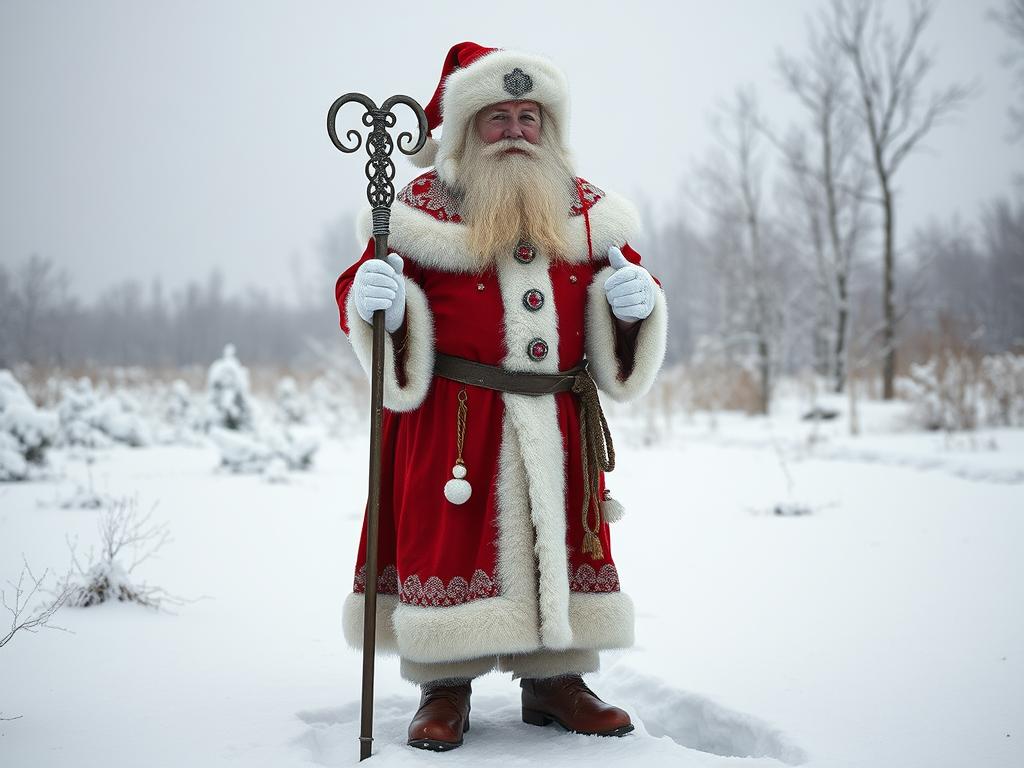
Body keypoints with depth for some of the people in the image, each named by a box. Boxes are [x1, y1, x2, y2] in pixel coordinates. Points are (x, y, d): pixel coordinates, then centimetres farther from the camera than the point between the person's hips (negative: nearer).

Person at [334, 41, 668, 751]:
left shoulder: (584, 210, 12)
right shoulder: (421, 204, 2)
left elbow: (627, 280, 16)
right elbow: (361, 295, 2)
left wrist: (637, 298, -7)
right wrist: (372, 298, -22)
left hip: (558, 422, 3)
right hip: (451, 418, -3)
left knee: (560, 538, 7)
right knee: (450, 537, -3)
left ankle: (554, 679, 21)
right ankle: (445, 686, 10)